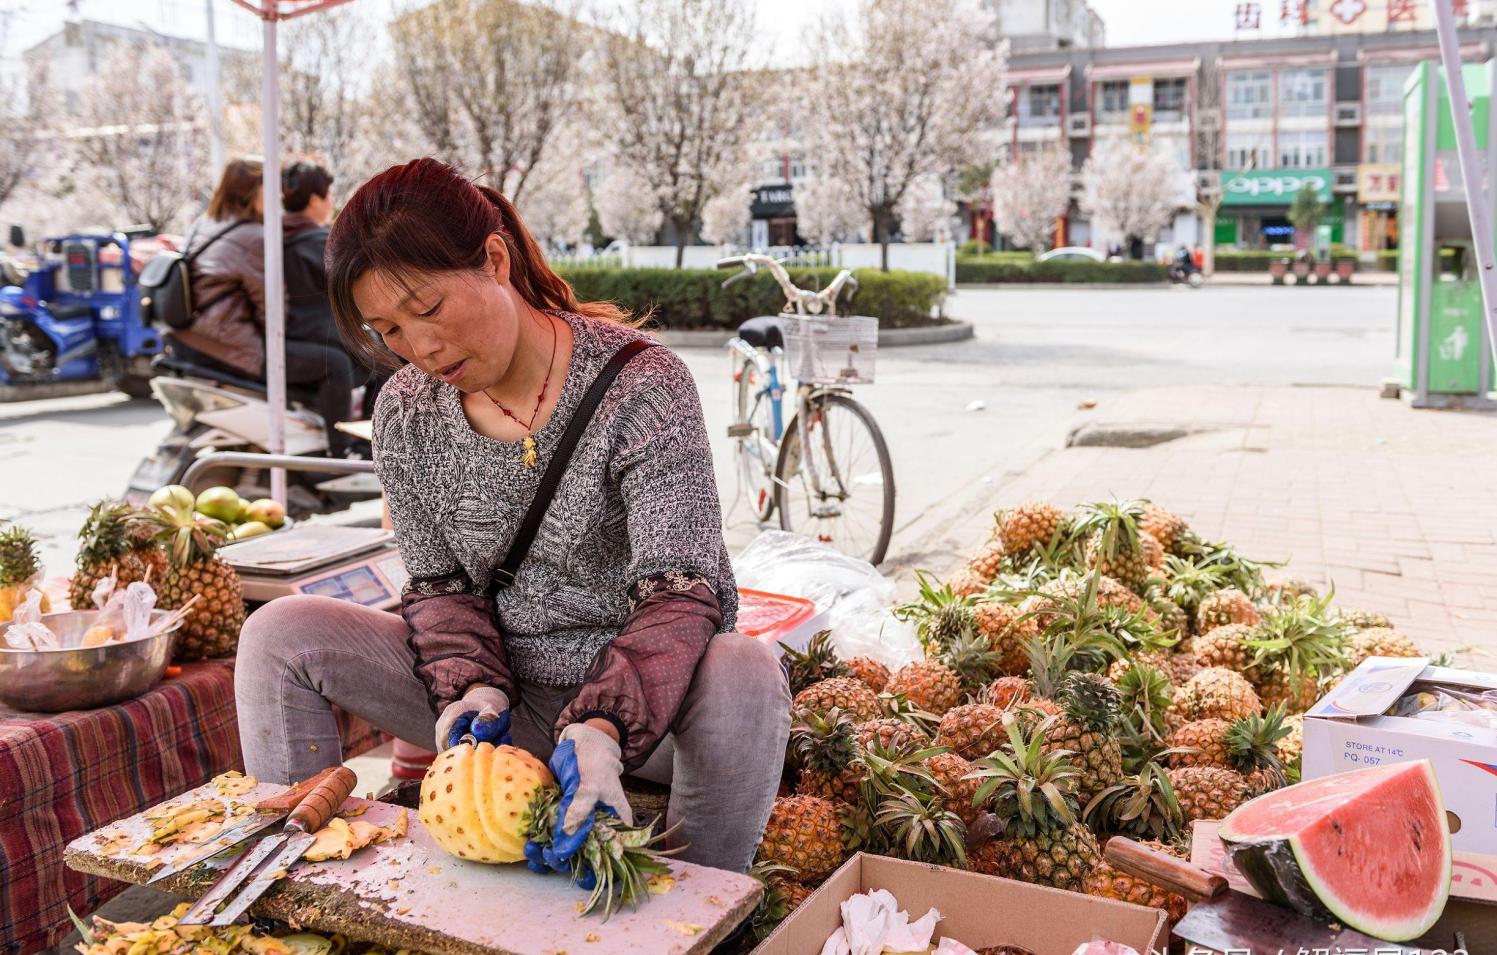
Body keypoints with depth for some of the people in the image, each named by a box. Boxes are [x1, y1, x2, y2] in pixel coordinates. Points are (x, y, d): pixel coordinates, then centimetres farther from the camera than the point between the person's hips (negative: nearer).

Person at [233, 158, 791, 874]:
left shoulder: (640, 386, -18)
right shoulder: (406, 413, -1)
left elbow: (681, 592, -24)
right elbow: (439, 585, 4)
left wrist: (604, 726, -40)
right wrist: (473, 686, -18)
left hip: (640, 702, -3)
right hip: (504, 697, 4)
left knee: (743, 676, -37)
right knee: (279, 633, -10)